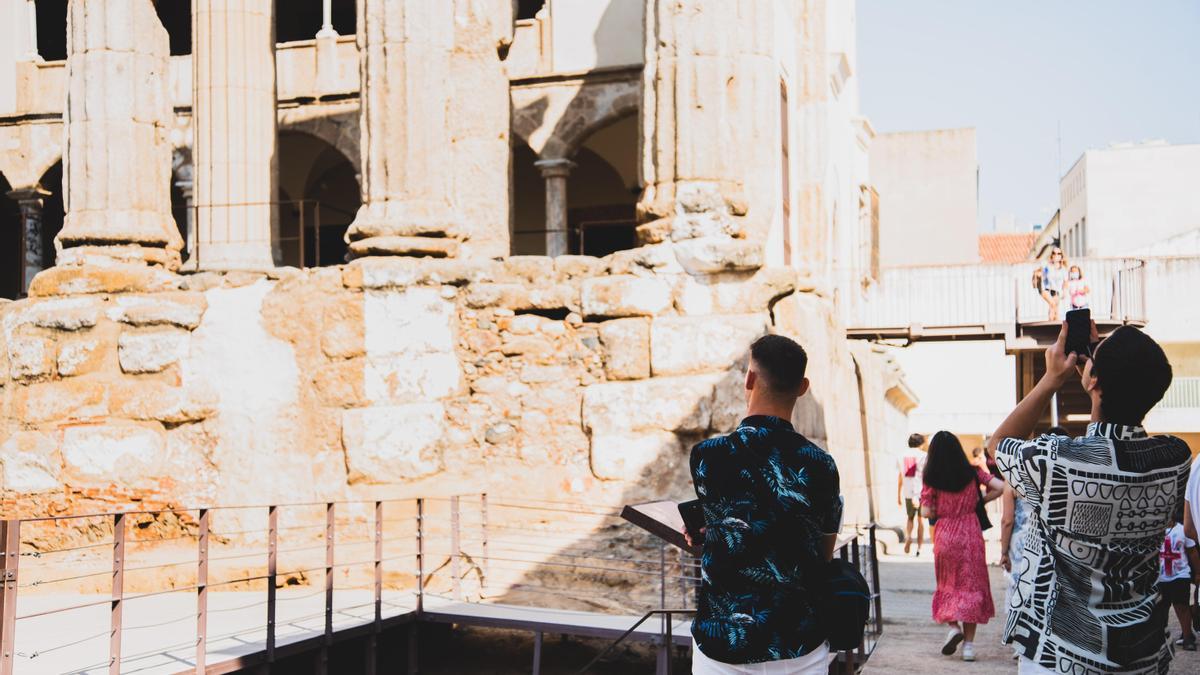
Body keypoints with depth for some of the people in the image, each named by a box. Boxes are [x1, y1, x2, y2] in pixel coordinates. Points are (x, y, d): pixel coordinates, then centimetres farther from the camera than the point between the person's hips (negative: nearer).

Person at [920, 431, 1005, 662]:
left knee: (948, 585, 19)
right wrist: (979, 501, 5)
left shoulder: (931, 478, -6)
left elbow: (926, 512, -9)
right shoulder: (973, 473, -2)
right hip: (971, 533, 1)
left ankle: (953, 626, -1)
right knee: (971, 586, 7)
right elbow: (1000, 487, -8)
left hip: (945, 535, -1)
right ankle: (969, 644, 6)